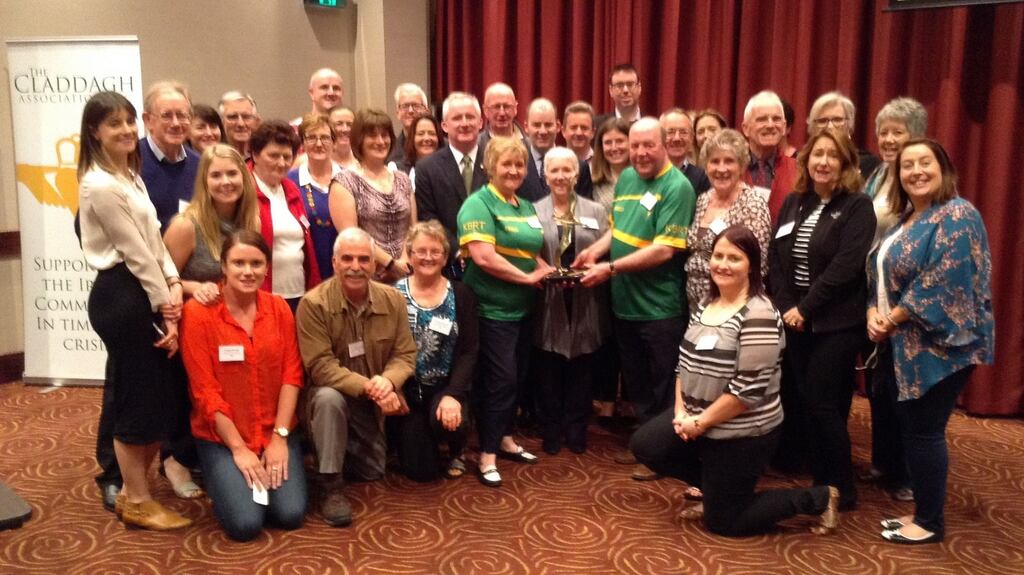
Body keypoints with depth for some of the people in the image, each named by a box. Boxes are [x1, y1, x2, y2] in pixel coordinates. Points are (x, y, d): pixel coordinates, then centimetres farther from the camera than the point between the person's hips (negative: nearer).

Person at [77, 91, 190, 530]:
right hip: (122, 295, -10)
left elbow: (154, 240, 11)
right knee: (136, 396, 0)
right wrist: (165, 305, -11)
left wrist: (173, 285, -3)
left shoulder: (131, 175, 15)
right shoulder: (101, 185, -15)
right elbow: (135, 251, -15)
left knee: (156, 394, 14)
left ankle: (132, 489, 29)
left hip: (143, 293, 10)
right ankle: (137, 502, 15)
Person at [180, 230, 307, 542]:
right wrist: (238, 448, -13)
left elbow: (292, 374, -2)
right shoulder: (198, 312, -13)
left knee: (291, 515, -11)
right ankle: (225, 479, 16)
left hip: (276, 431, 3)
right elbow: (204, 389, -12)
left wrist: (279, 437, -10)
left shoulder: (279, 308, 0)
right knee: (245, 524, -15)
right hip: (221, 435, -3)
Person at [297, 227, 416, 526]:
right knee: (328, 397, -38)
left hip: (373, 403, 4)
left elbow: (405, 354, -8)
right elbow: (320, 366, -25)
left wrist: (387, 382, -30)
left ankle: (344, 449, 40)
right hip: (332, 397, -4)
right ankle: (331, 487, -22)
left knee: (373, 472, 7)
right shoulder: (314, 303, -22)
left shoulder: (393, 299, -9)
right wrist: (367, 386, -36)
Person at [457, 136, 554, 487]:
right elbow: (483, 257, -23)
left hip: (521, 308, 8)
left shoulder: (526, 207, 13)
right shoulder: (479, 204, -12)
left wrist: (547, 270, 0)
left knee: (517, 377, 15)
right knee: (499, 379, -5)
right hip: (492, 308, -8)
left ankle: (505, 439, 31)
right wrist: (528, 277, -18)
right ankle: (487, 455, 7)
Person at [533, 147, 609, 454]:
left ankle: (576, 431, 23)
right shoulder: (534, 211, 4)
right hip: (548, 304, -1)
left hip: (585, 304, 1)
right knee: (549, 373, 5)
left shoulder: (596, 211, 8)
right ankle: (551, 432, 21)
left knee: (580, 372, 8)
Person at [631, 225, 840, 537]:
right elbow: (685, 361, 10)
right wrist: (680, 411, -3)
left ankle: (819, 499, 17)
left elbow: (749, 389, -26)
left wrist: (700, 422, -18)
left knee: (722, 521, 3)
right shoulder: (706, 303, 6)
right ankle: (714, 488, 20)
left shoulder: (759, 316, -22)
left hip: (741, 434, -8)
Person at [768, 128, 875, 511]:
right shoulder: (793, 202, 10)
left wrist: (805, 308, -16)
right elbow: (774, 258, 4)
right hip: (793, 318, 5)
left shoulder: (858, 206, -6)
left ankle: (838, 490, 10)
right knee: (797, 399, 7)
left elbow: (846, 266, -16)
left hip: (835, 324, -5)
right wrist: (785, 307, -8)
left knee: (822, 404, -4)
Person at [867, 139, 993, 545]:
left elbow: (943, 282, -21)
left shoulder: (957, 215, -12)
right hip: (903, 346, 8)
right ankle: (922, 511, 27)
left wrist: (890, 320, -14)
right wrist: (874, 314, -4)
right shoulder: (903, 220, 14)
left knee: (924, 432, -1)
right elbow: (880, 274, 15)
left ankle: (931, 522, 15)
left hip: (938, 344, -8)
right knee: (909, 430, 13)